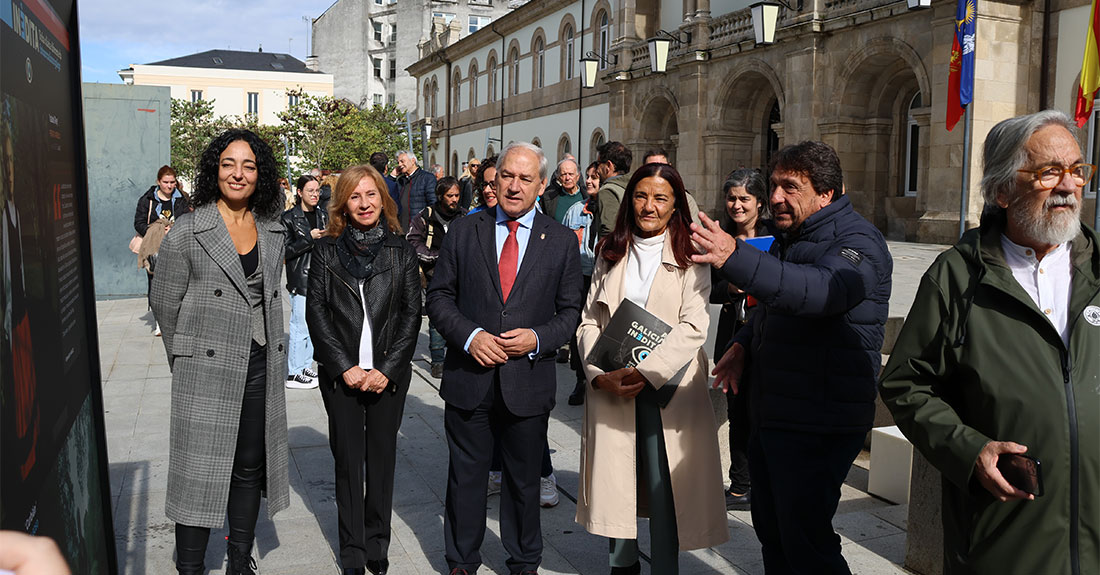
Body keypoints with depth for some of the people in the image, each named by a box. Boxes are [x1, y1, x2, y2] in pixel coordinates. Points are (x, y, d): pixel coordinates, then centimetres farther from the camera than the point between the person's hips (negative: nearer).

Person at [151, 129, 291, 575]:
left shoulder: (272, 232, 8)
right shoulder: (187, 232, -6)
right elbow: (165, 303, 0)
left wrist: (270, 349, 13)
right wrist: (188, 360, 6)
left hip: (261, 368, 5)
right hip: (206, 372, -4)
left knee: (249, 469, 12)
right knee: (199, 471, 1)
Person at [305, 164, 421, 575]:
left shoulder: (401, 250, 4)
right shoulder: (327, 249, 2)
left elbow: (412, 313, 1)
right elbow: (316, 312, -1)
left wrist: (387, 369, -8)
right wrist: (345, 367, -9)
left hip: (389, 374, 1)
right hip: (341, 373, 0)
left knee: (382, 457, 7)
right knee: (347, 460, 5)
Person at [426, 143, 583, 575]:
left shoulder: (562, 241, 1)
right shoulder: (463, 231, 2)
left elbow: (571, 311, 3)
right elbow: (439, 296, 3)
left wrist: (538, 338, -15)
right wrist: (469, 336, -13)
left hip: (529, 381, 0)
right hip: (469, 378, 0)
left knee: (524, 481, 15)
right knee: (465, 477, 13)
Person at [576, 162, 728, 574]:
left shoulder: (690, 256, 0)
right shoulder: (611, 253, 11)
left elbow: (693, 328, -9)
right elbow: (589, 320, 6)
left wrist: (646, 372, -18)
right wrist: (600, 375, -9)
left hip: (665, 385, -3)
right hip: (611, 386, 3)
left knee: (663, 483, -1)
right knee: (615, 476, 8)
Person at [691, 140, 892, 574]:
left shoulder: (856, 244, -16)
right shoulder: (791, 238, 14)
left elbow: (822, 290, -39)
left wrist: (735, 259, -52)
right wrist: (743, 343, 6)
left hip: (818, 427, -9)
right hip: (771, 416, 9)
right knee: (771, 530, 20)